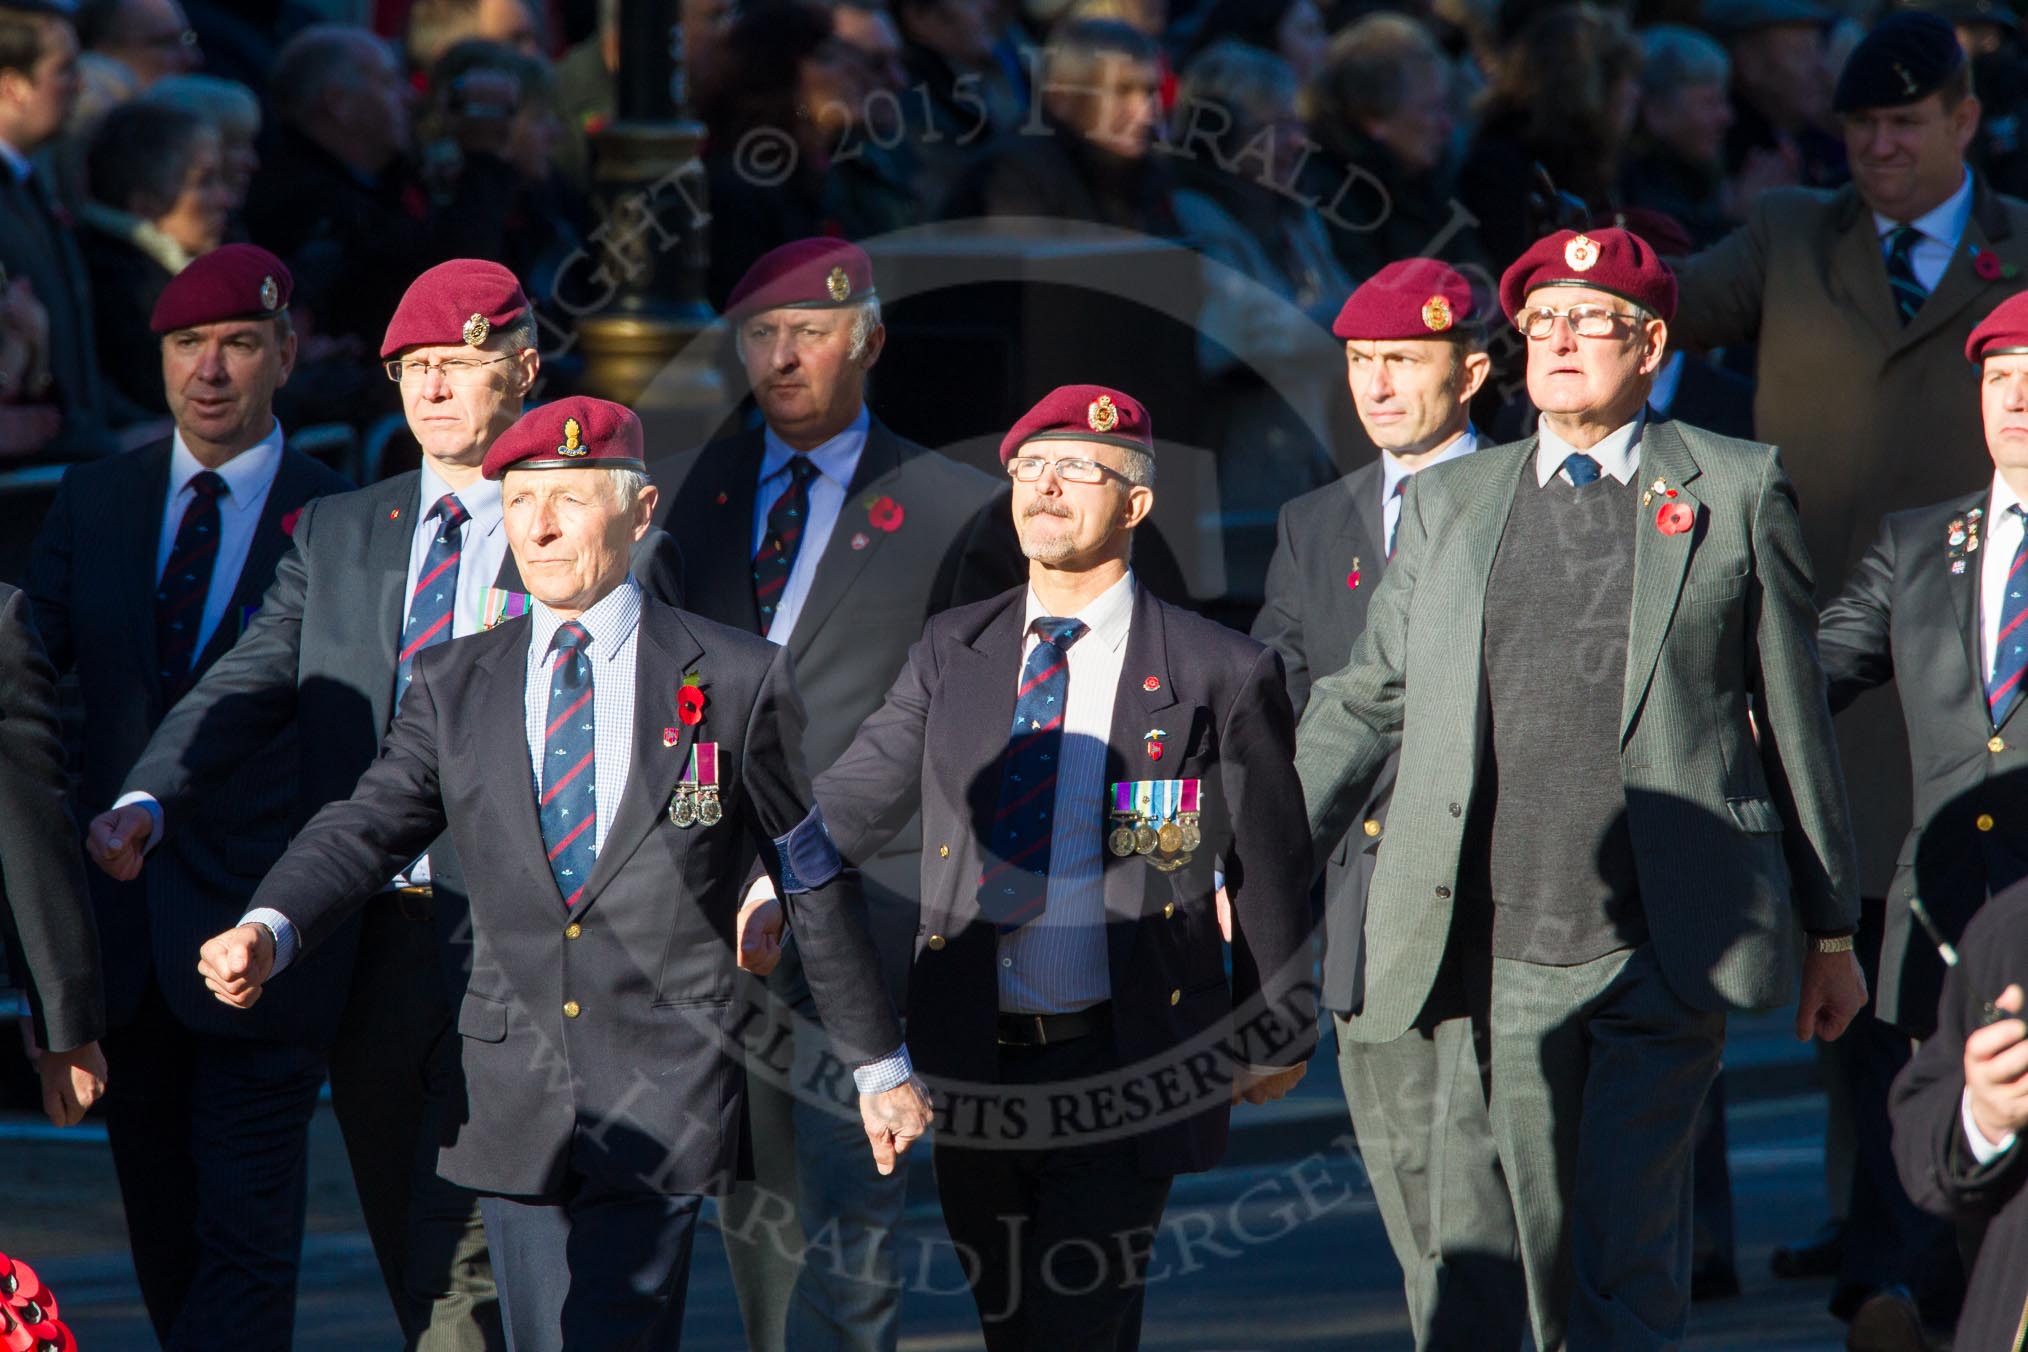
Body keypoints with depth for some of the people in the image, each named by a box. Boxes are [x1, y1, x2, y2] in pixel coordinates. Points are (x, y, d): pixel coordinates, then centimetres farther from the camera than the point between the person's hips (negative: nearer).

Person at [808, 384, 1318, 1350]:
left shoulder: (1219, 675, -1)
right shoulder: (952, 654, 10)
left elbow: (1271, 868, 7)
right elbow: (856, 796, 3)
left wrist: (1278, 1036, 14)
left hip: (1122, 1072, -4)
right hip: (974, 1069, 4)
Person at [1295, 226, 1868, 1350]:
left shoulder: (1737, 490, 6)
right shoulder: (1449, 504, 14)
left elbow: (1795, 714, 9)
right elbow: (1366, 699, 16)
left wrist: (1832, 930, 11)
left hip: (1670, 950, -3)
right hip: (1504, 951, 3)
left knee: (1626, 1251, -11)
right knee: (1543, 1248, 6)